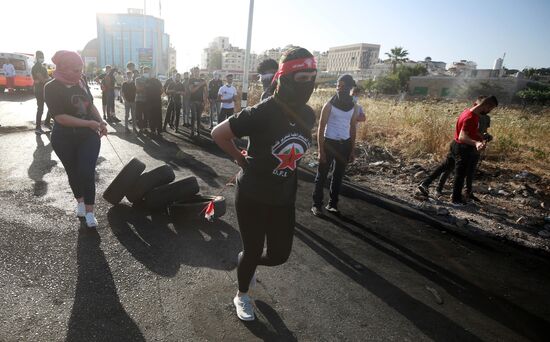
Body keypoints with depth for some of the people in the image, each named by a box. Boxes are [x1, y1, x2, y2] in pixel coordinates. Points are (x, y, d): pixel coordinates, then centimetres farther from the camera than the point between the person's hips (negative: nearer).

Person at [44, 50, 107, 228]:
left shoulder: (81, 82, 0)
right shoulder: (52, 87, -13)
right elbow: (60, 117, -20)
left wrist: (100, 121, -1)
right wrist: (89, 123, -22)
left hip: (89, 136, 2)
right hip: (65, 140, -2)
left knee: (87, 172, -6)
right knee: (73, 173, 15)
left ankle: (89, 211, 4)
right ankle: (80, 201, 38)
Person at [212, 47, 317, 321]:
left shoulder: (308, 115, -3)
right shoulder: (262, 113, -23)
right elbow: (218, 134, -13)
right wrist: (241, 158, -5)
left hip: (284, 198, 6)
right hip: (252, 196, -5)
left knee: (279, 254, 13)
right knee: (253, 251, 11)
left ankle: (247, 262, 48)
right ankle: (242, 296, 42)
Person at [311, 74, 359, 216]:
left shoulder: (354, 107, 5)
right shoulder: (329, 105, -8)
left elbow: (353, 128, 13)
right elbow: (321, 128, -8)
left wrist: (352, 150, 10)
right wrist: (321, 151, -12)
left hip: (345, 144, 5)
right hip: (329, 142, -4)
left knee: (338, 175, 11)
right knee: (322, 175, 1)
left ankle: (332, 204, 23)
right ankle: (317, 204, 11)